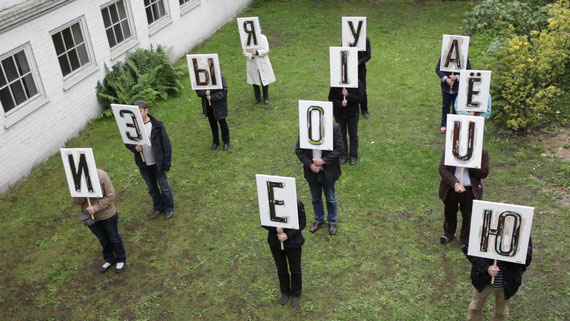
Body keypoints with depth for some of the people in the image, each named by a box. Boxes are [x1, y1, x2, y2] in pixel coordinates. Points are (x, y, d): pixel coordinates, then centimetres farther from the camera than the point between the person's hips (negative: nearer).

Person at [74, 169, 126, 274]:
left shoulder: (101, 175, -23)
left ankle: (121, 260, 39)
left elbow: (110, 196, -20)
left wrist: (96, 208, -28)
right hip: (89, 216, 4)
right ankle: (109, 259, 46)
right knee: (103, 239, 24)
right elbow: (76, 201, -6)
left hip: (107, 215, -4)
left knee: (114, 238, 16)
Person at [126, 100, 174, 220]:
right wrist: (134, 147, -16)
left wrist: (166, 165, -11)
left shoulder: (157, 126, -17)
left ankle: (169, 208, 34)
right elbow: (127, 142, 8)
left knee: (164, 187, 12)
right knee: (151, 188, 21)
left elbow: (166, 146, -12)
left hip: (157, 164, -4)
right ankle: (158, 207, 42)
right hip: (143, 165, 4)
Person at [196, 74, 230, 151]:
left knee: (222, 122, 10)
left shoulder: (219, 76, -17)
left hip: (218, 105, -4)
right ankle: (215, 142, 34)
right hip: (208, 105, 4)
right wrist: (204, 93, -23)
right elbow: (198, 90, -1)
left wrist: (212, 97, -24)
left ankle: (226, 142, 27)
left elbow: (224, 91, -19)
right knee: (212, 123, 17)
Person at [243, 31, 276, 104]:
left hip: (262, 63, -1)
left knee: (265, 80, 6)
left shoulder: (263, 38, -6)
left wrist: (257, 52, -24)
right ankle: (257, 98, 27)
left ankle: (266, 98, 23)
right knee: (255, 82, 10)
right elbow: (245, 52, -1)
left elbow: (266, 50, -10)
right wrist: (251, 56, -21)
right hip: (253, 63, 1)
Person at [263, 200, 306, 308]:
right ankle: (285, 292, 47)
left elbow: (302, 223, -13)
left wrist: (288, 235, -24)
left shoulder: (297, 204, -23)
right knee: (281, 270, 22)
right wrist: (275, 228, -27)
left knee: (295, 270, 18)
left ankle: (296, 294, 43)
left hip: (293, 243, -2)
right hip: (275, 243, 2)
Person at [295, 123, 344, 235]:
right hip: (312, 172, 2)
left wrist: (323, 160, -23)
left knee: (331, 199, 19)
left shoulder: (334, 127, -18)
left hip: (328, 172, -2)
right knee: (316, 199, 23)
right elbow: (298, 150, -5)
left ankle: (332, 221, 42)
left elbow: (340, 150, -15)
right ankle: (318, 219, 47)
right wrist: (309, 164, -16)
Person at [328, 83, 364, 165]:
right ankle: (343, 155, 32)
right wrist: (340, 103, -25)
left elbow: (360, 98, -15)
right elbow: (331, 97, -8)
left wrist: (348, 95, -29)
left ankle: (353, 156, 30)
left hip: (352, 114, -1)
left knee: (353, 135, 12)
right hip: (339, 114, 1)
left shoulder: (357, 83, -15)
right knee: (341, 135, 14)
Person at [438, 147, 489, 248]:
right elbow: (442, 169, -14)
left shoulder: (482, 152, -11)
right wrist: (455, 184, -25)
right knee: (449, 212, 22)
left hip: (470, 191, -1)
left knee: (468, 215, 13)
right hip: (451, 189, 1)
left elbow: (484, 173, -11)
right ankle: (449, 234, 48)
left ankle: (465, 239, 37)